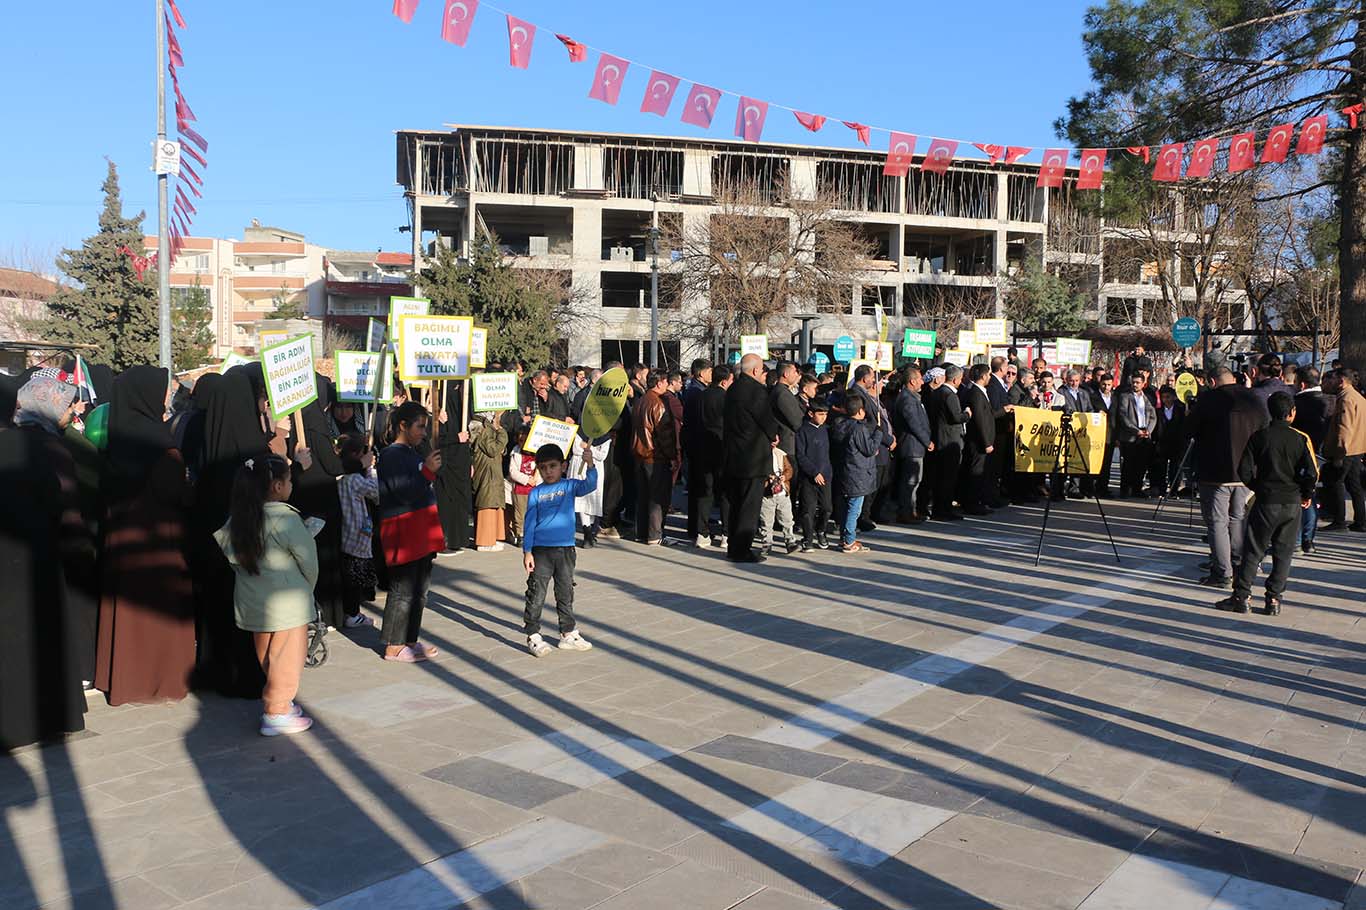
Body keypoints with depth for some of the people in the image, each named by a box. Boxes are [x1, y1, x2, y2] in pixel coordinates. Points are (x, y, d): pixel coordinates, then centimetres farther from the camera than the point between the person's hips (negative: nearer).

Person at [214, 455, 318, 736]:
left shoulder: (238, 518, 0)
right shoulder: (286, 518, -19)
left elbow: (231, 555, 6)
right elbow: (308, 561, -12)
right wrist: (307, 589, 6)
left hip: (252, 602, 7)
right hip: (287, 602, -7)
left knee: (266, 657, 20)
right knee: (286, 659, 4)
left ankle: (271, 700, 31)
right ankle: (277, 713, 9)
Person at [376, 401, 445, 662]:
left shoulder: (413, 453, 16)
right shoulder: (391, 455, -11)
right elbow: (405, 492, -20)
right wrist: (428, 471, -18)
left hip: (421, 530, 9)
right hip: (403, 532, -9)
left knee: (419, 590, 13)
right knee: (402, 592, -4)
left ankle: (410, 641, 22)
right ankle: (393, 647, 4)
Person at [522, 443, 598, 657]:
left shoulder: (570, 486, 0)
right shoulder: (536, 493, -2)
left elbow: (589, 486, -19)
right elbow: (530, 523, -1)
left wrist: (590, 465, -35)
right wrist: (527, 551, -5)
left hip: (565, 549, 2)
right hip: (540, 550, -2)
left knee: (566, 594, 14)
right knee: (536, 595, 1)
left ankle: (568, 634, 25)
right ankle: (533, 636, 10)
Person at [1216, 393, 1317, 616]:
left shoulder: (1259, 437, -3)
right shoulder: (1301, 439, -4)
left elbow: (1244, 472, -6)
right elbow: (1312, 473, -10)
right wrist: (1306, 495, 7)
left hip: (1265, 502, 0)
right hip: (1293, 503, 1)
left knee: (1253, 551, 6)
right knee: (1283, 552, 9)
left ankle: (1241, 596, 4)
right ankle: (1274, 599, 9)